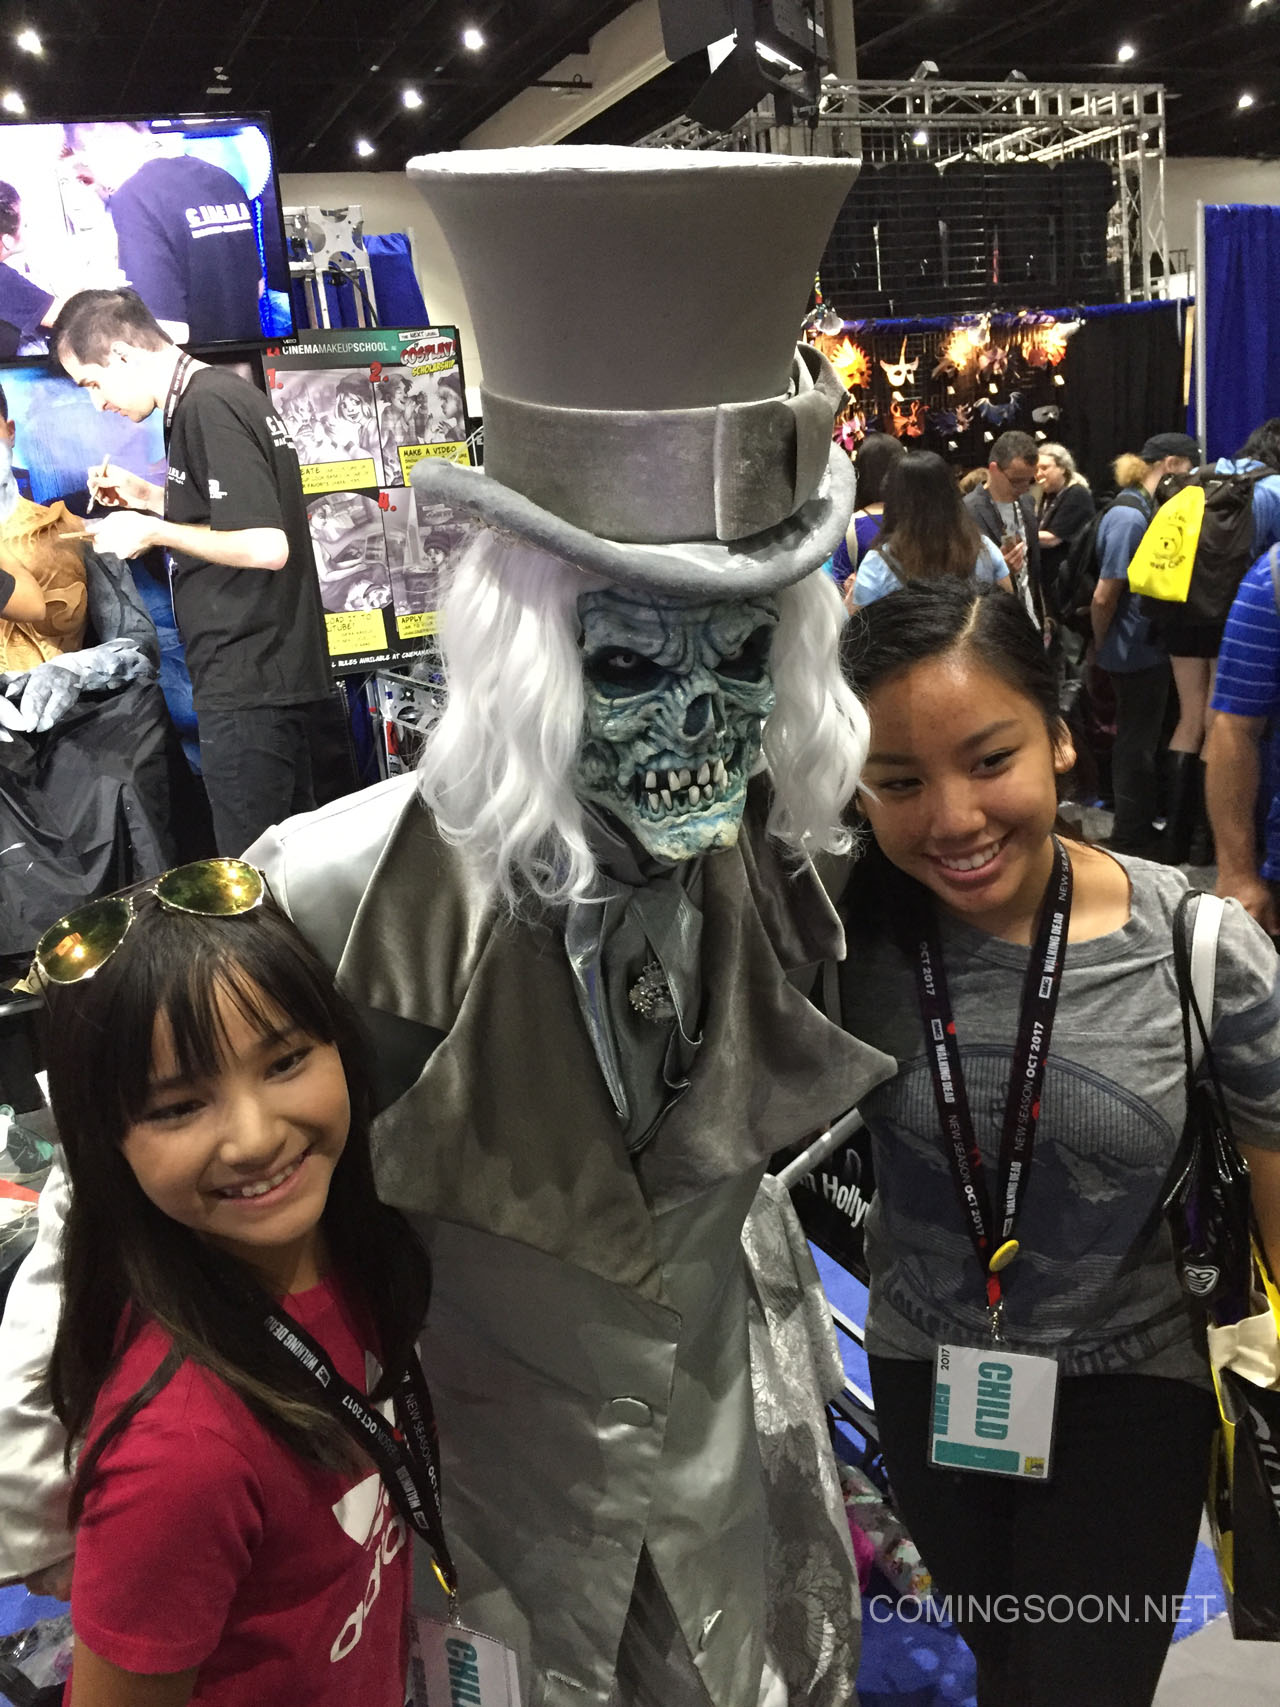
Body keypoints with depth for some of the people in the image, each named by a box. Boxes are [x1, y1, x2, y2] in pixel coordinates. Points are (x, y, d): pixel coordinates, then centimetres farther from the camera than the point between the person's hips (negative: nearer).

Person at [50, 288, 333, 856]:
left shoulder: (207, 408, -15)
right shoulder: (228, 393, 15)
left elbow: (266, 547, -22)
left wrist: (154, 532, -11)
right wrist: (148, 498, 17)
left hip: (247, 683, -10)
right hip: (278, 673, 10)